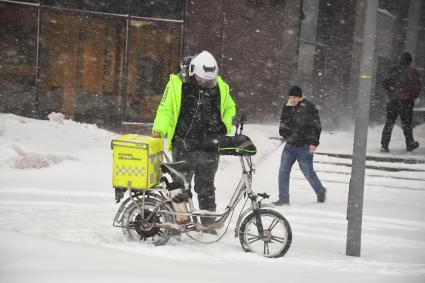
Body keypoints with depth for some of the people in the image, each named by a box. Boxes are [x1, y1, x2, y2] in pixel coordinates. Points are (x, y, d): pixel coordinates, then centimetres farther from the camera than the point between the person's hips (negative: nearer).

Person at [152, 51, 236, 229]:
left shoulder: (220, 87, 7)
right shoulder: (177, 84, -4)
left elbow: (230, 108, 23)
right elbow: (165, 110, 0)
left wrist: (226, 126, 8)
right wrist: (158, 130, -12)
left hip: (209, 149, 3)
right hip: (183, 147, -3)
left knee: (206, 188, 11)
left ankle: (208, 223, 19)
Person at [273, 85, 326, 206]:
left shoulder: (309, 107, -8)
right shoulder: (288, 106, 9)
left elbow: (317, 126, -8)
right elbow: (283, 123, 2)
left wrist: (314, 143, -13)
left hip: (304, 147, -5)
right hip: (290, 146, 5)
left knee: (308, 173, 5)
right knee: (283, 171, -2)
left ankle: (320, 192, 30)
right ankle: (283, 198, 5)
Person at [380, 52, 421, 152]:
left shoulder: (393, 70, 3)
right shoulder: (412, 71, -6)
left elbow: (385, 83, 5)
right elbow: (416, 87, -8)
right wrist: (413, 97, 8)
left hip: (392, 100, 2)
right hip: (406, 101, -2)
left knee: (389, 123, 6)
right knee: (406, 123, 10)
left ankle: (384, 145, 0)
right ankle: (410, 144, 21)